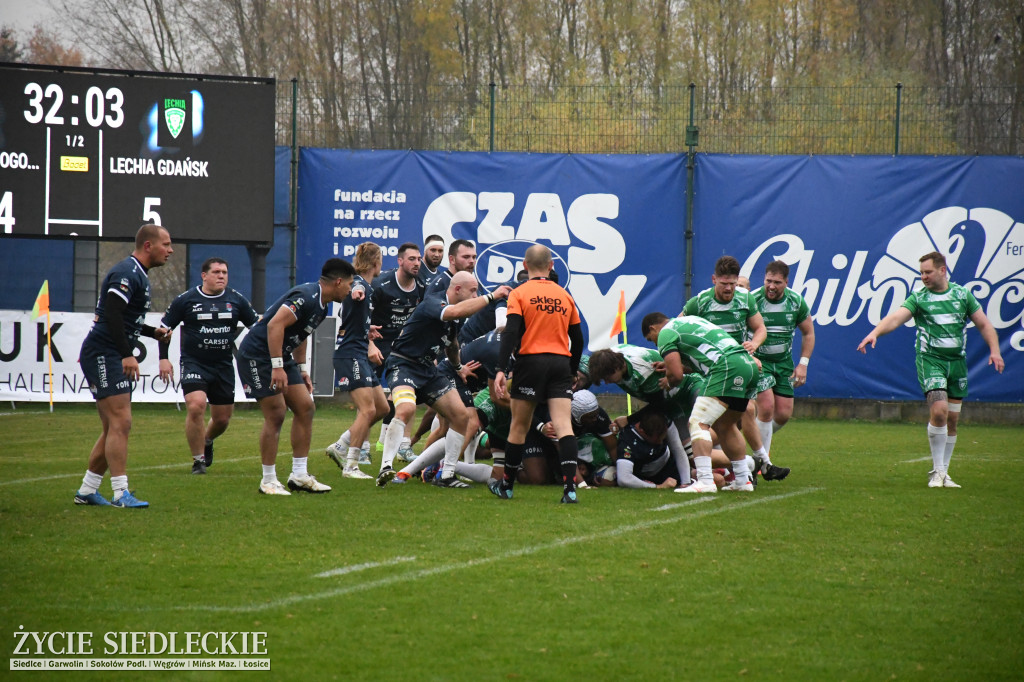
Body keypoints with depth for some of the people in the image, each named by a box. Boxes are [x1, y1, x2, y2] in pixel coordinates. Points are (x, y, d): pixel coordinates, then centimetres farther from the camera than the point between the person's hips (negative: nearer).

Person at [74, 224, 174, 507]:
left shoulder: (138, 275, 18)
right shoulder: (126, 273, -15)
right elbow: (112, 314, -26)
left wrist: (153, 332, 15)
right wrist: (127, 355, -31)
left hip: (114, 359, 11)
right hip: (102, 354, -11)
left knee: (114, 428, 11)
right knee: (120, 423, -15)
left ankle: (86, 491, 17)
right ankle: (121, 493, -16)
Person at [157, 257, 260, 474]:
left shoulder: (237, 300, 2)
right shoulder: (186, 300, -3)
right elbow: (165, 327, 5)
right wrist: (163, 358, -3)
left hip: (224, 366, 3)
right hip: (194, 364, -3)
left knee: (222, 419, 9)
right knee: (196, 406, -24)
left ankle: (207, 441, 45)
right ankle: (198, 460, -8)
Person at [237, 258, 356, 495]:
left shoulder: (321, 305, 10)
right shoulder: (306, 297, -22)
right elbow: (275, 325, -31)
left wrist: (302, 370, 22)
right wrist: (277, 367, -32)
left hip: (281, 356, 10)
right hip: (257, 355, -10)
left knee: (305, 408, 5)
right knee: (276, 414, -11)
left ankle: (299, 475, 9)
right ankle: (268, 481, -2)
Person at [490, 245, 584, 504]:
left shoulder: (519, 294, 0)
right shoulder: (565, 296, 12)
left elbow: (511, 333, -11)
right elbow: (578, 339, 16)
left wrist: (501, 369, -15)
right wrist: (573, 372, 28)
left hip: (531, 361, -2)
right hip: (561, 364, 2)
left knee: (519, 426, 9)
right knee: (563, 425, -6)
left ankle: (506, 485, 21)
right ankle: (570, 487, -19)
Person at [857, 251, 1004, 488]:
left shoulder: (962, 294, 8)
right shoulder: (918, 298, 0)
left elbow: (983, 324, 11)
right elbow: (896, 317, -15)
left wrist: (994, 350, -3)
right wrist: (875, 333, -33)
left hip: (957, 361, 3)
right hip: (930, 359, -3)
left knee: (952, 419, 5)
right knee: (939, 411, -18)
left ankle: (944, 472, 15)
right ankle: (937, 471, -9)